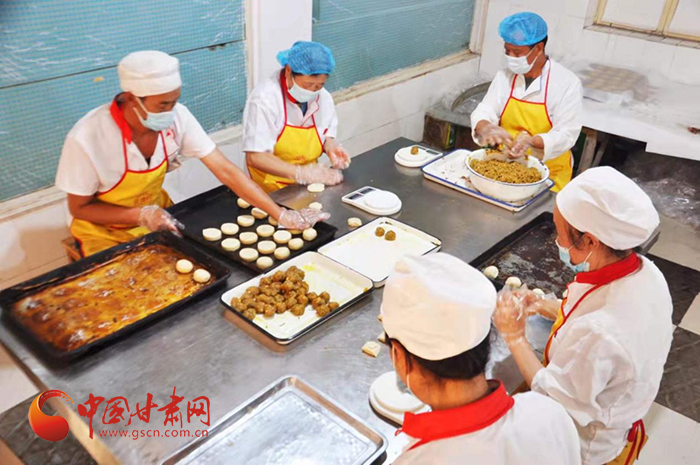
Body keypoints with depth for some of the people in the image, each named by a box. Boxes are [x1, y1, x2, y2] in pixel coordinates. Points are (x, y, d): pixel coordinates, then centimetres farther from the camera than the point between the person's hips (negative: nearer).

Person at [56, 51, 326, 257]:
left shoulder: (177, 117, -22)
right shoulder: (87, 137, -30)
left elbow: (225, 170, -21)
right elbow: (79, 208, -16)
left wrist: (281, 214, -28)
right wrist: (141, 215, -30)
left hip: (156, 215, 4)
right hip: (105, 231, -3)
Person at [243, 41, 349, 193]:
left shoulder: (323, 97, 0)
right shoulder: (264, 99, -17)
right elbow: (255, 157, -21)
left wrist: (330, 146, -9)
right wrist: (301, 173, -29)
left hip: (311, 183, 5)